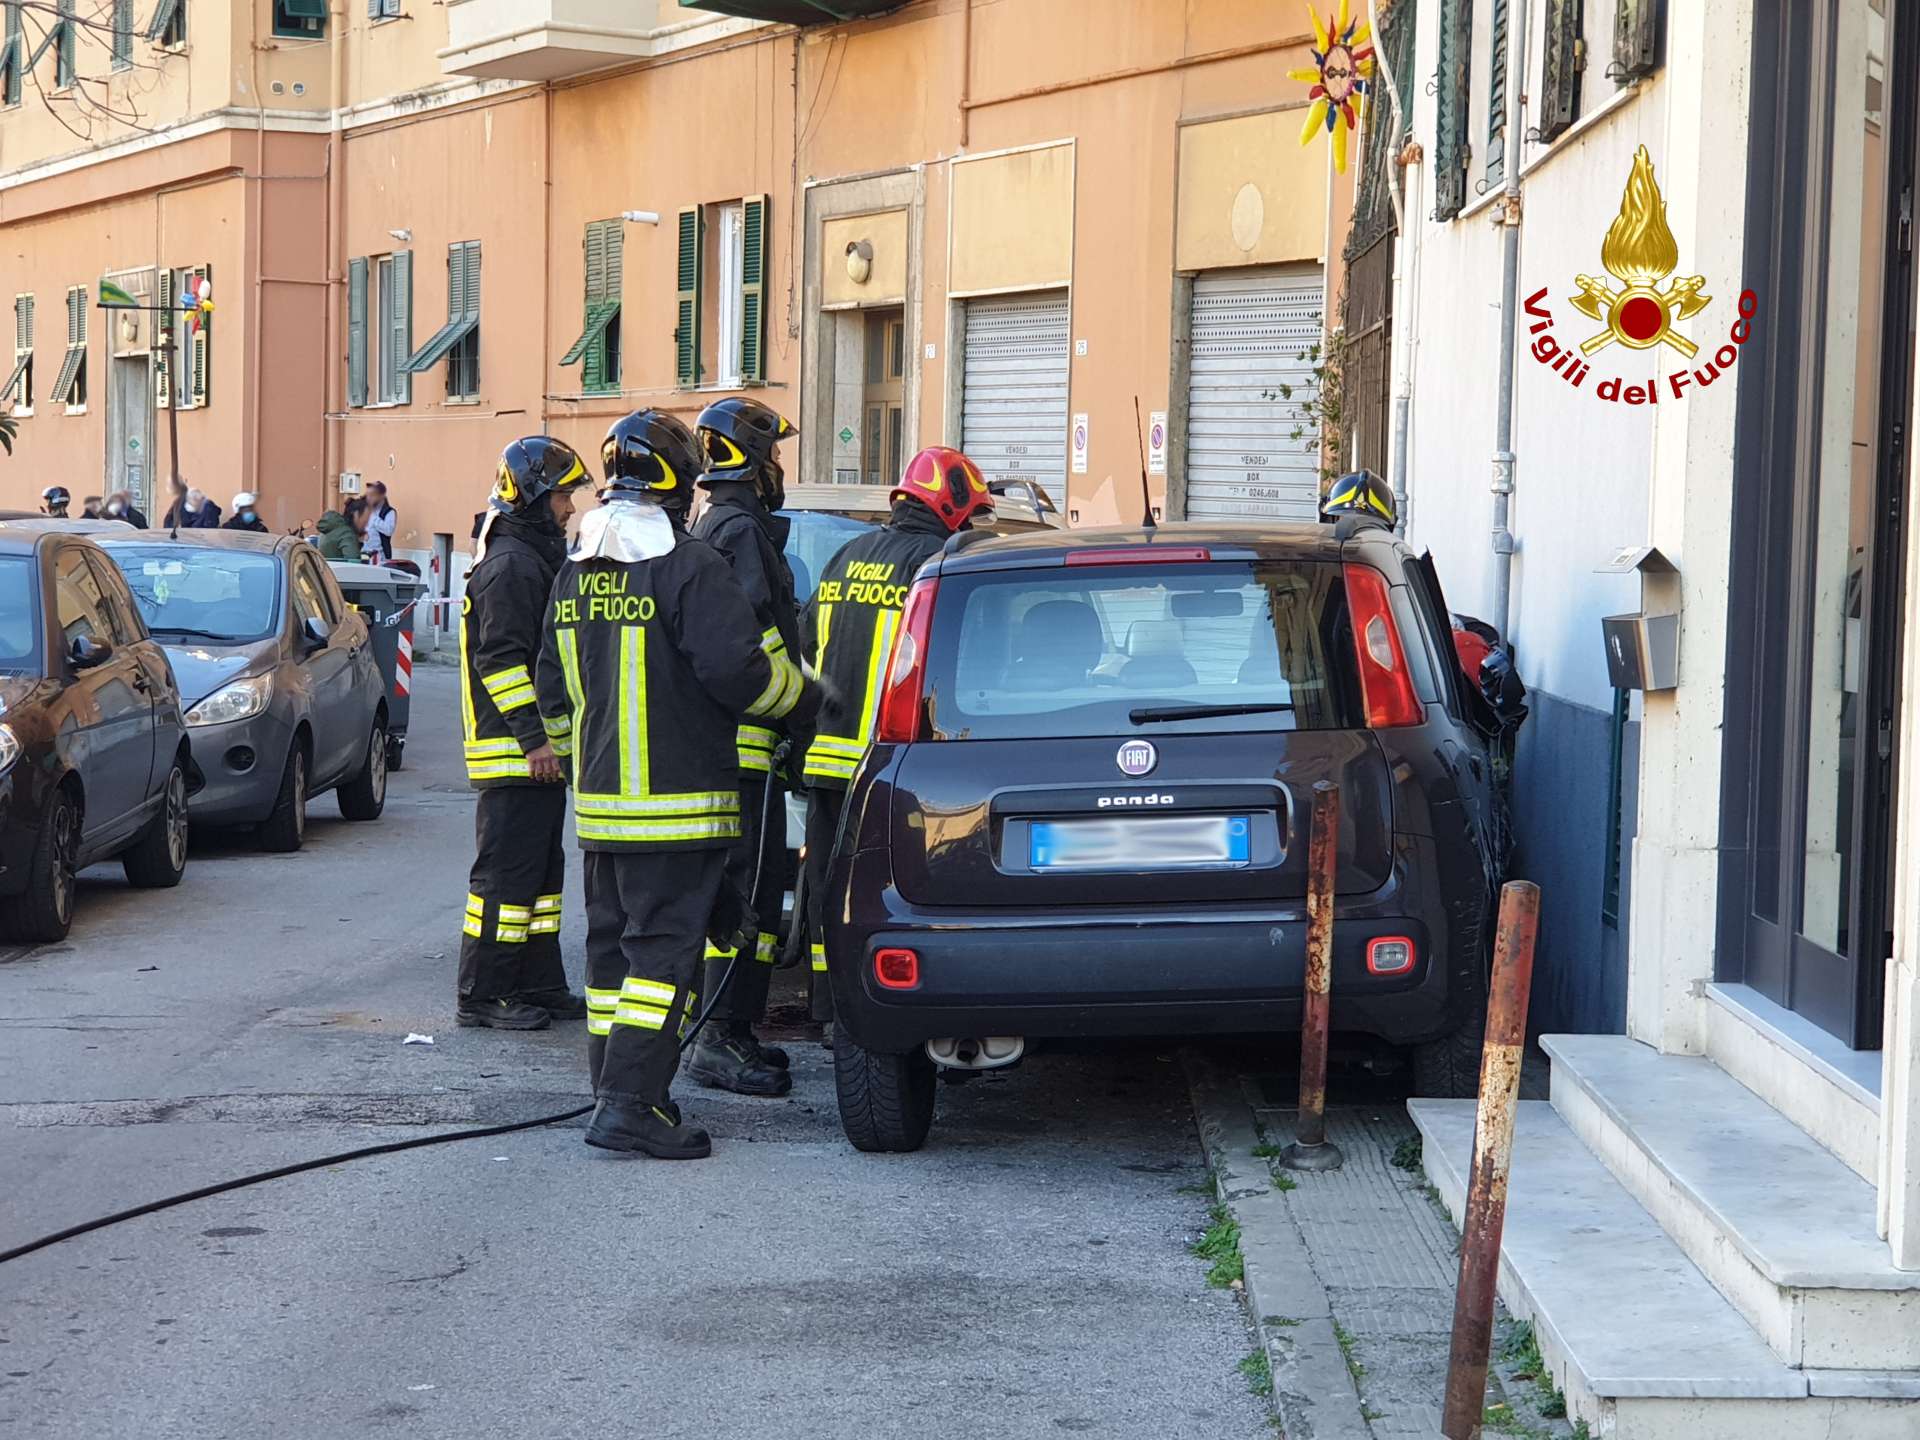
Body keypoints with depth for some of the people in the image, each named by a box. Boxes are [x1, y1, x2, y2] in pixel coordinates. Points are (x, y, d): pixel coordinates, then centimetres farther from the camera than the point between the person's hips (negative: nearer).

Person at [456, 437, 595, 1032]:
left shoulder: (539, 559, 20)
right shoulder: (510, 565, -14)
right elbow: (500, 659, -21)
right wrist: (533, 737, -23)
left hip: (537, 752, 11)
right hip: (512, 753, -11)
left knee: (542, 869, 14)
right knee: (507, 871, -7)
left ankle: (539, 987, 21)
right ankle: (481, 995, -3)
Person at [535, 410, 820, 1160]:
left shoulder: (576, 570, 12)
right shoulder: (689, 566, -13)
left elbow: (554, 688, 17)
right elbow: (735, 670, -18)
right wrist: (807, 698, 0)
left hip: (598, 801, 8)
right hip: (674, 802, -8)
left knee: (612, 944, 14)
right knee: (665, 947, -7)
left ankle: (615, 1090, 18)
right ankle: (630, 1104, -13)